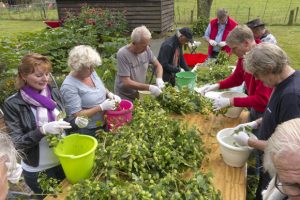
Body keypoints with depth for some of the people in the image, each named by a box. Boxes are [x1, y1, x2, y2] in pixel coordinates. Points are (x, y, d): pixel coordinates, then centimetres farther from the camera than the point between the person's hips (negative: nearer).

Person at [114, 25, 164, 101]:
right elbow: (127, 82, -26)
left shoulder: (146, 49, -9)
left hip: (140, 94, 5)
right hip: (125, 97, -4)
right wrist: (149, 87, -32)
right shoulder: (122, 54, -24)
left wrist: (159, 79, -15)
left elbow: (157, 65, 4)